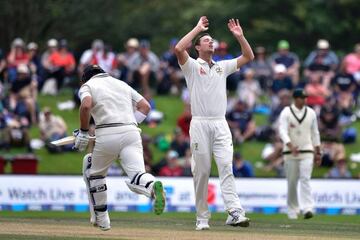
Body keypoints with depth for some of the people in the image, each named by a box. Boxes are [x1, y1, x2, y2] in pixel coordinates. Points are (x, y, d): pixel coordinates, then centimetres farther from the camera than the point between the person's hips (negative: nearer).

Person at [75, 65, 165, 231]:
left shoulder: (88, 85, 14)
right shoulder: (122, 84, 29)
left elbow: (86, 105, -9)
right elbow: (145, 106, 20)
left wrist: (83, 132, 0)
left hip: (107, 135, -3)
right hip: (132, 132, 3)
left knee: (93, 171, 22)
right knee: (136, 176, -12)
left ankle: (101, 219, 24)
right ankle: (153, 187, -48)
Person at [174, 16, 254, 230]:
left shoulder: (223, 66, 20)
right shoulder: (192, 66, 6)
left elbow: (249, 56, 19)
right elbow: (179, 49, -13)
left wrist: (240, 36, 6)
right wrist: (198, 28, -6)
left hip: (221, 124, 3)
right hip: (200, 124, -3)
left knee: (226, 166, -12)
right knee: (201, 171, -1)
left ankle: (235, 212, -25)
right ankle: (202, 217, 5)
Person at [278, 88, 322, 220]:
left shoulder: (311, 113, 7)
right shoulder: (286, 113, -4)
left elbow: (315, 133, 14)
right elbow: (283, 131, -16)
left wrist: (318, 152, 12)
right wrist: (290, 146, -32)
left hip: (307, 152, 1)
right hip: (290, 153, -1)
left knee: (305, 179, -13)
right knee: (292, 183, 4)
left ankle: (308, 209, -24)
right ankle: (292, 211, 15)